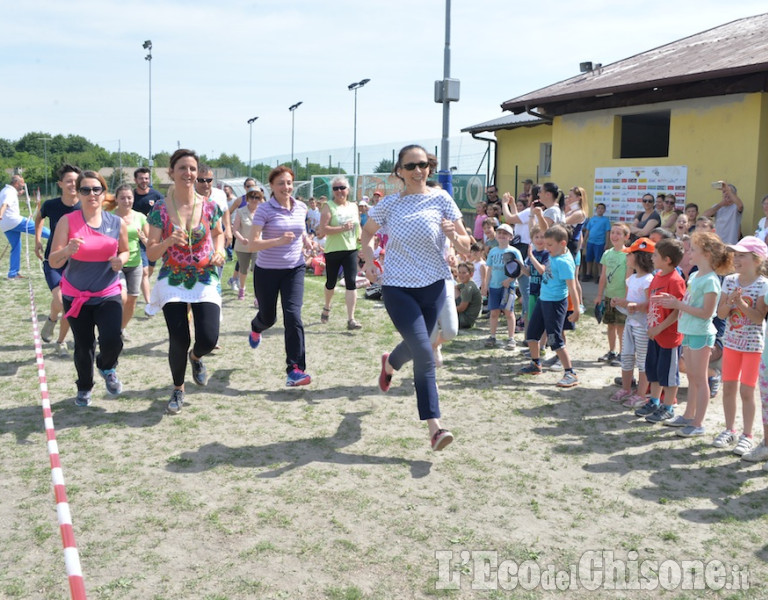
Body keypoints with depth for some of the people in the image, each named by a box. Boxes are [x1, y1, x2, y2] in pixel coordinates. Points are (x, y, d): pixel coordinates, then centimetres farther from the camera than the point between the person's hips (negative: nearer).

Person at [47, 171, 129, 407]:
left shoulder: (117, 223, -2)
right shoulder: (67, 221, -9)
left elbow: (125, 251, 14)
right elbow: (53, 262, -12)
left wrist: (121, 260, -10)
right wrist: (67, 250, -34)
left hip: (108, 294, 1)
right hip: (76, 296, -1)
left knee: (112, 341, -15)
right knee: (83, 346, 6)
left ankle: (107, 368, 22)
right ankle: (84, 388, 34)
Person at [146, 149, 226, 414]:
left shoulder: (209, 207, -4)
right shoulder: (160, 210, -8)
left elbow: (219, 233, 16)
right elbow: (151, 254, -7)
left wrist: (219, 251, -5)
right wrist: (169, 241, -27)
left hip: (205, 280, 1)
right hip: (173, 281, -1)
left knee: (209, 338, -11)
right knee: (178, 340, -4)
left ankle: (196, 357, 29)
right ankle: (178, 389, 23)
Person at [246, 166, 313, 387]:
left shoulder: (301, 207, 1)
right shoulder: (264, 210, -14)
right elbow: (252, 245, -20)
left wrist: (306, 240, 1)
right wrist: (279, 241, -34)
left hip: (294, 269, 2)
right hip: (267, 271, -2)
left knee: (293, 315, -14)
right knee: (268, 317, 14)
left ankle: (295, 370, -14)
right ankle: (256, 329, 55)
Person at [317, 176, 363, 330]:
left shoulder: (353, 206, 8)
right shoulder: (329, 207, -7)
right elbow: (323, 230, -17)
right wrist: (342, 228, -25)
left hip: (351, 250, 3)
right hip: (333, 251, -3)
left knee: (351, 283, -9)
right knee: (331, 283, 12)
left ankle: (351, 319, -10)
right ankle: (327, 307, 42)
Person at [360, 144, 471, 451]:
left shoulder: (440, 199, -2)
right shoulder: (389, 203, 0)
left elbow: (466, 245, -1)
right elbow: (367, 232, 16)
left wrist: (454, 235, -23)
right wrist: (368, 258, -2)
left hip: (432, 286, 2)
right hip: (397, 287, -2)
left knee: (416, 346, 17)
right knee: (424, 354, -13)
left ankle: (389, 363, 55)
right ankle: (434, 426, -9)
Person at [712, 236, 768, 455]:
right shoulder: (729, 281, 1)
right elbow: (721, 313, -2)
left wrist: (741, 304, -28)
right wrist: (730, 302, -21)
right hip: (731, 341, 5)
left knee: (746, 390, 0)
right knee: (728, 387, 10)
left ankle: (747, 436, 12)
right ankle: (729, 430, 24)